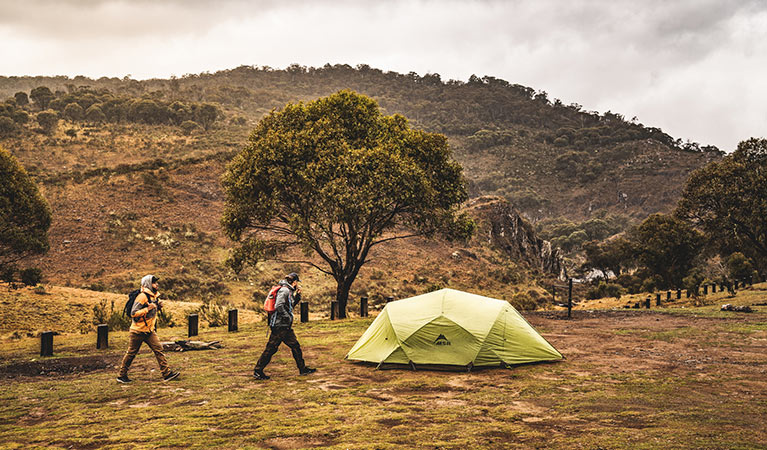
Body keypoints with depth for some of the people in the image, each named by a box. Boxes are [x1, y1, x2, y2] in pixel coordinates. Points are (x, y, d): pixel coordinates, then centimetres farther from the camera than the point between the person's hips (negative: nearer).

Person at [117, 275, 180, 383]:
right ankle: (122, 375, 17)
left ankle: (167, 373, -5)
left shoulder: (154, 296, 10)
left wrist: (158, 306, 3)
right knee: (131, 353, 4)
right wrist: (147, 309, -28)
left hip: (150, 331, 7)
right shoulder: (142, 296, -18)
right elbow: (133, 313, -22)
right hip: (138, 331, -7)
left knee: (158, 349, -2)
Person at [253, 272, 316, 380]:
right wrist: (288, 317, -19)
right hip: (280, 325, -10)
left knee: (295, 346, 11)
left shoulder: (289, 291, 16)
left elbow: (291, 305, 29)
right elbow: (278, 306, -26)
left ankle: (303, 369, 18)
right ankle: (257, 371, 1)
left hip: (286, 327, 10)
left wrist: (298, 295, 16)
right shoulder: (284, 290, -14)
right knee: (271, 348, -6)